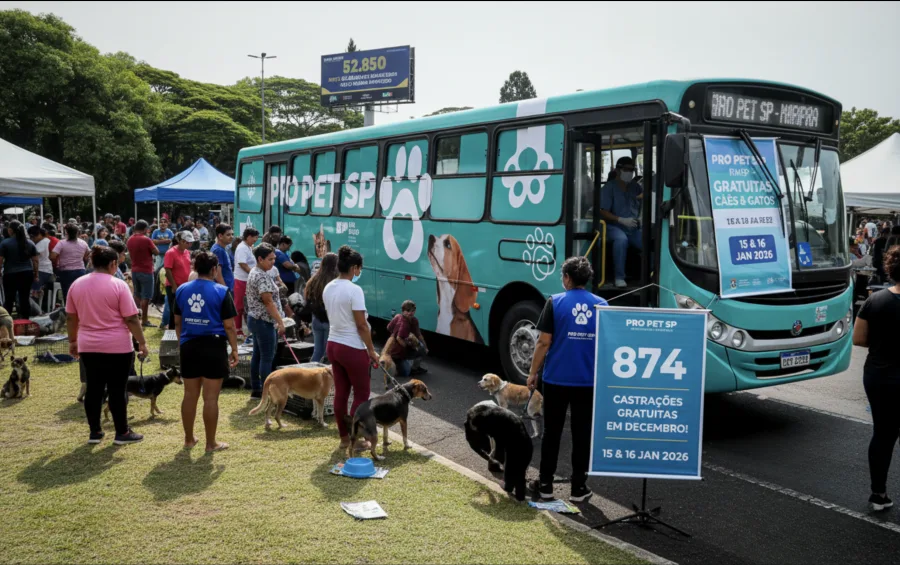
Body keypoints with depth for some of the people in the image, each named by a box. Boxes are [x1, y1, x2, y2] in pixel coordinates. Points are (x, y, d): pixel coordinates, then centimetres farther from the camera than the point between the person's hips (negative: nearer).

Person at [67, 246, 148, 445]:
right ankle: (122, 433, 11)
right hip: (117, 347, -5)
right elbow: (131, 319, -13)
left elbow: (71, 318, 11)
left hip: (88, 346, 5)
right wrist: (142, 342, -6)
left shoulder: (76, 285, 4)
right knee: (117, 390, 2)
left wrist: (72, 341, 21)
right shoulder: (118, 285, -12)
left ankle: (94, 432, 18)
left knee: (93, 389, 12)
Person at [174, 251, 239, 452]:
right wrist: (234, 349, 0)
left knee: (190, 395, 15)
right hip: (213, 347, -5)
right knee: (210, 398, 2)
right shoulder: (221, 291, -10)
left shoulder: (182, 290, 5)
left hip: (189, 346, 5)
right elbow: (229, 326, -9)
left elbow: (178, 322, 11)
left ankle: (189, 439, 27)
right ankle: (211, 443, 10)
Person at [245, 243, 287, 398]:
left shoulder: (254, 273, 13)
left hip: (255, 319, 10)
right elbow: (268, 302, -22)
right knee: (267, 358, -4)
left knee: (258, 355, 14)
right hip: (264, 321, -10)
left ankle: (256, 390, 21)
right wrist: (280, 322, -21)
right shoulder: (262, 276, -19)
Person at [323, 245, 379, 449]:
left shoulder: (328, 288, 5)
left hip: (333, 345, 8)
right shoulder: (354, 290, -19)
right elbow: (361, 325, -18)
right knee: (361, 394, 6)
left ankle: (344, 437, 21)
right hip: (352, 348, -8)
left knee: (341, 393, 14)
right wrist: (372, 350, -10)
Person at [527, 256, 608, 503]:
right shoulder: (601, 305, 2)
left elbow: (544, 342, -9)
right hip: (589, 381, 2)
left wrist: (533, 372, 1)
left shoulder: (555, 302, -7)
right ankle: (578, 488, 15)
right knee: (582, 435, 10)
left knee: (552, 433, 10)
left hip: (556, 379, -2)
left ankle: (545, 485, 17)